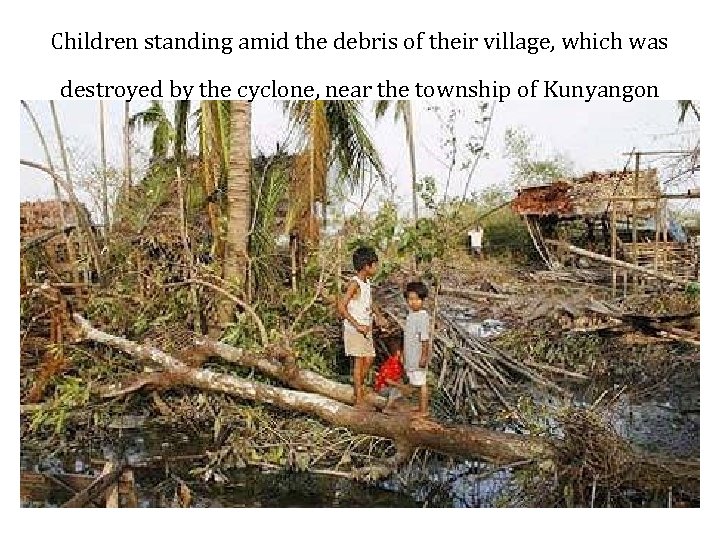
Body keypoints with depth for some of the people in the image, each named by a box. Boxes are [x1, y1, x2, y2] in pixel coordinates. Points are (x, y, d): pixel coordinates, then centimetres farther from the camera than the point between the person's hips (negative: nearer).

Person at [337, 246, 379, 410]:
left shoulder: (367, 282, 10)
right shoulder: (354, 284, -17)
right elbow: (341, 306, -23)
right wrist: (357, 325, -22)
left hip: (366, 328, 8)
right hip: (354, 329, -8)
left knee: (369, 359, 10)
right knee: (359, 361, -3)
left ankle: (360, 388, 26)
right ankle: (359, 400, 5)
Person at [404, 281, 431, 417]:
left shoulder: (423, 317, -18)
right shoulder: (411, 315, 10)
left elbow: (425, 339, -20)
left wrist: (424, 356, -21)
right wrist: (404, 351, 22)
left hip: (419, 356, -9)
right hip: (411, 357, 9)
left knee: (421, 382, -1)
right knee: (417, 382, 16)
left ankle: (424, 410, 8)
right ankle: (421, 407, 27)